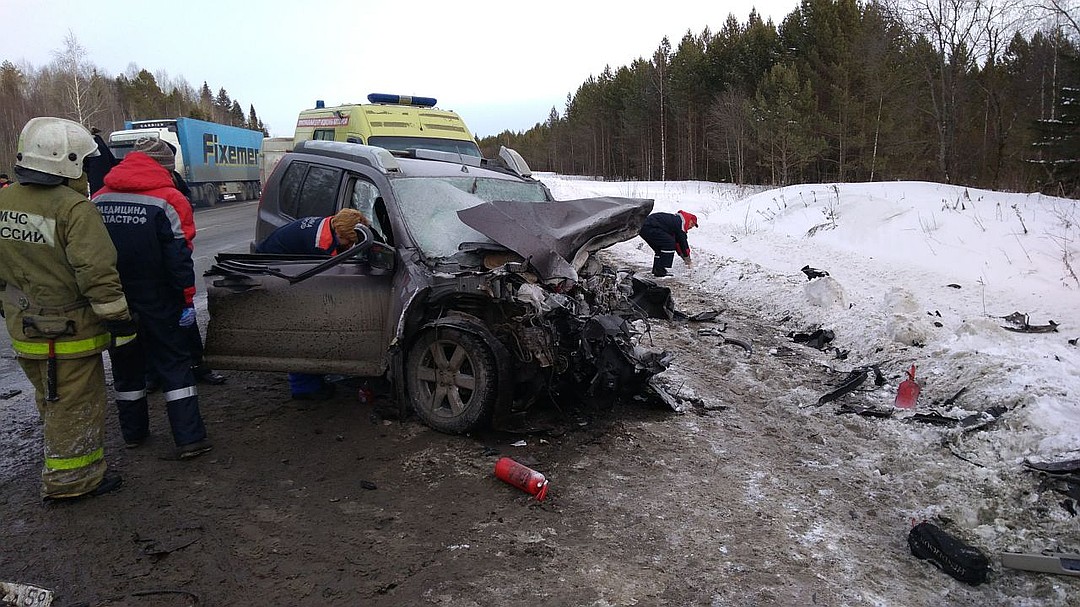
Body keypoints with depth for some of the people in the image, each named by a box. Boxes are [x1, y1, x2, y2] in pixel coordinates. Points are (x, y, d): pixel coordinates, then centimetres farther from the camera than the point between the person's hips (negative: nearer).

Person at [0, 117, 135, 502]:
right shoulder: (74, 209, -21)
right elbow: (98, 275, -23)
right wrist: (121, 323, -14)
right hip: (69, 332, -8)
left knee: (51, 400, 24)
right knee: (76, 405, 5)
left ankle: (62, 455, 42)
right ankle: (72, 480, 14)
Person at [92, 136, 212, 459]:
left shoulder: (99, 199, 6)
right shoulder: (168, 199, -12)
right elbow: (178, 257, -15)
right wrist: (187, 299, -9)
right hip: (155, 302, -5)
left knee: (125, 364, 17)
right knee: (174, 364, 2)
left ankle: (133, 432, 29)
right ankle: (189, 438, -1)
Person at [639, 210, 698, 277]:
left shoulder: (675, 219, 27)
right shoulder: (681, 222, -3)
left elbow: (677, 241, 31)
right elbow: (683, 241, 0)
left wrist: (683, 256, 32)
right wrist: (687, 257, 13)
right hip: (650, 228, -11)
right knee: (669, 244, -7)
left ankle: (656, 269, 22)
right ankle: (660, 271, -7)